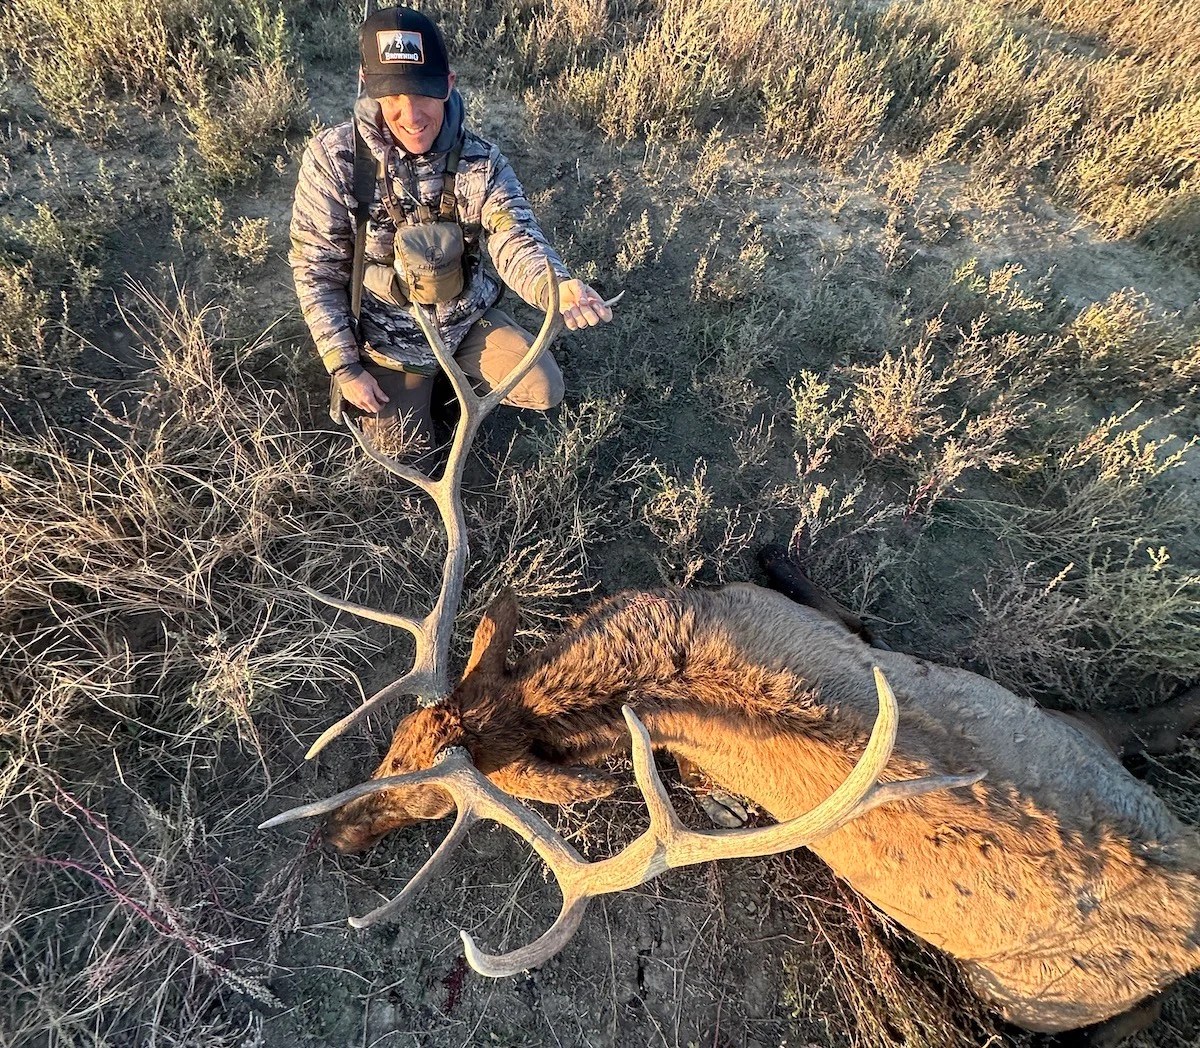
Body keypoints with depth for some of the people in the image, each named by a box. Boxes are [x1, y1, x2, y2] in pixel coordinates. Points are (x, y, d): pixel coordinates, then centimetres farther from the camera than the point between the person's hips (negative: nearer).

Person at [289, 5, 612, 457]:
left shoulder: (482, 163, -16)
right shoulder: (333, 158, -20)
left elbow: (516, 242, -28)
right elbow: (316, 271, -13)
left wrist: (559, 287, -53)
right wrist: (344, 367, -15)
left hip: (467, 317, 2)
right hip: (388, 332, -1)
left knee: (544, 390, -6)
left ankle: (455, 370, 22)